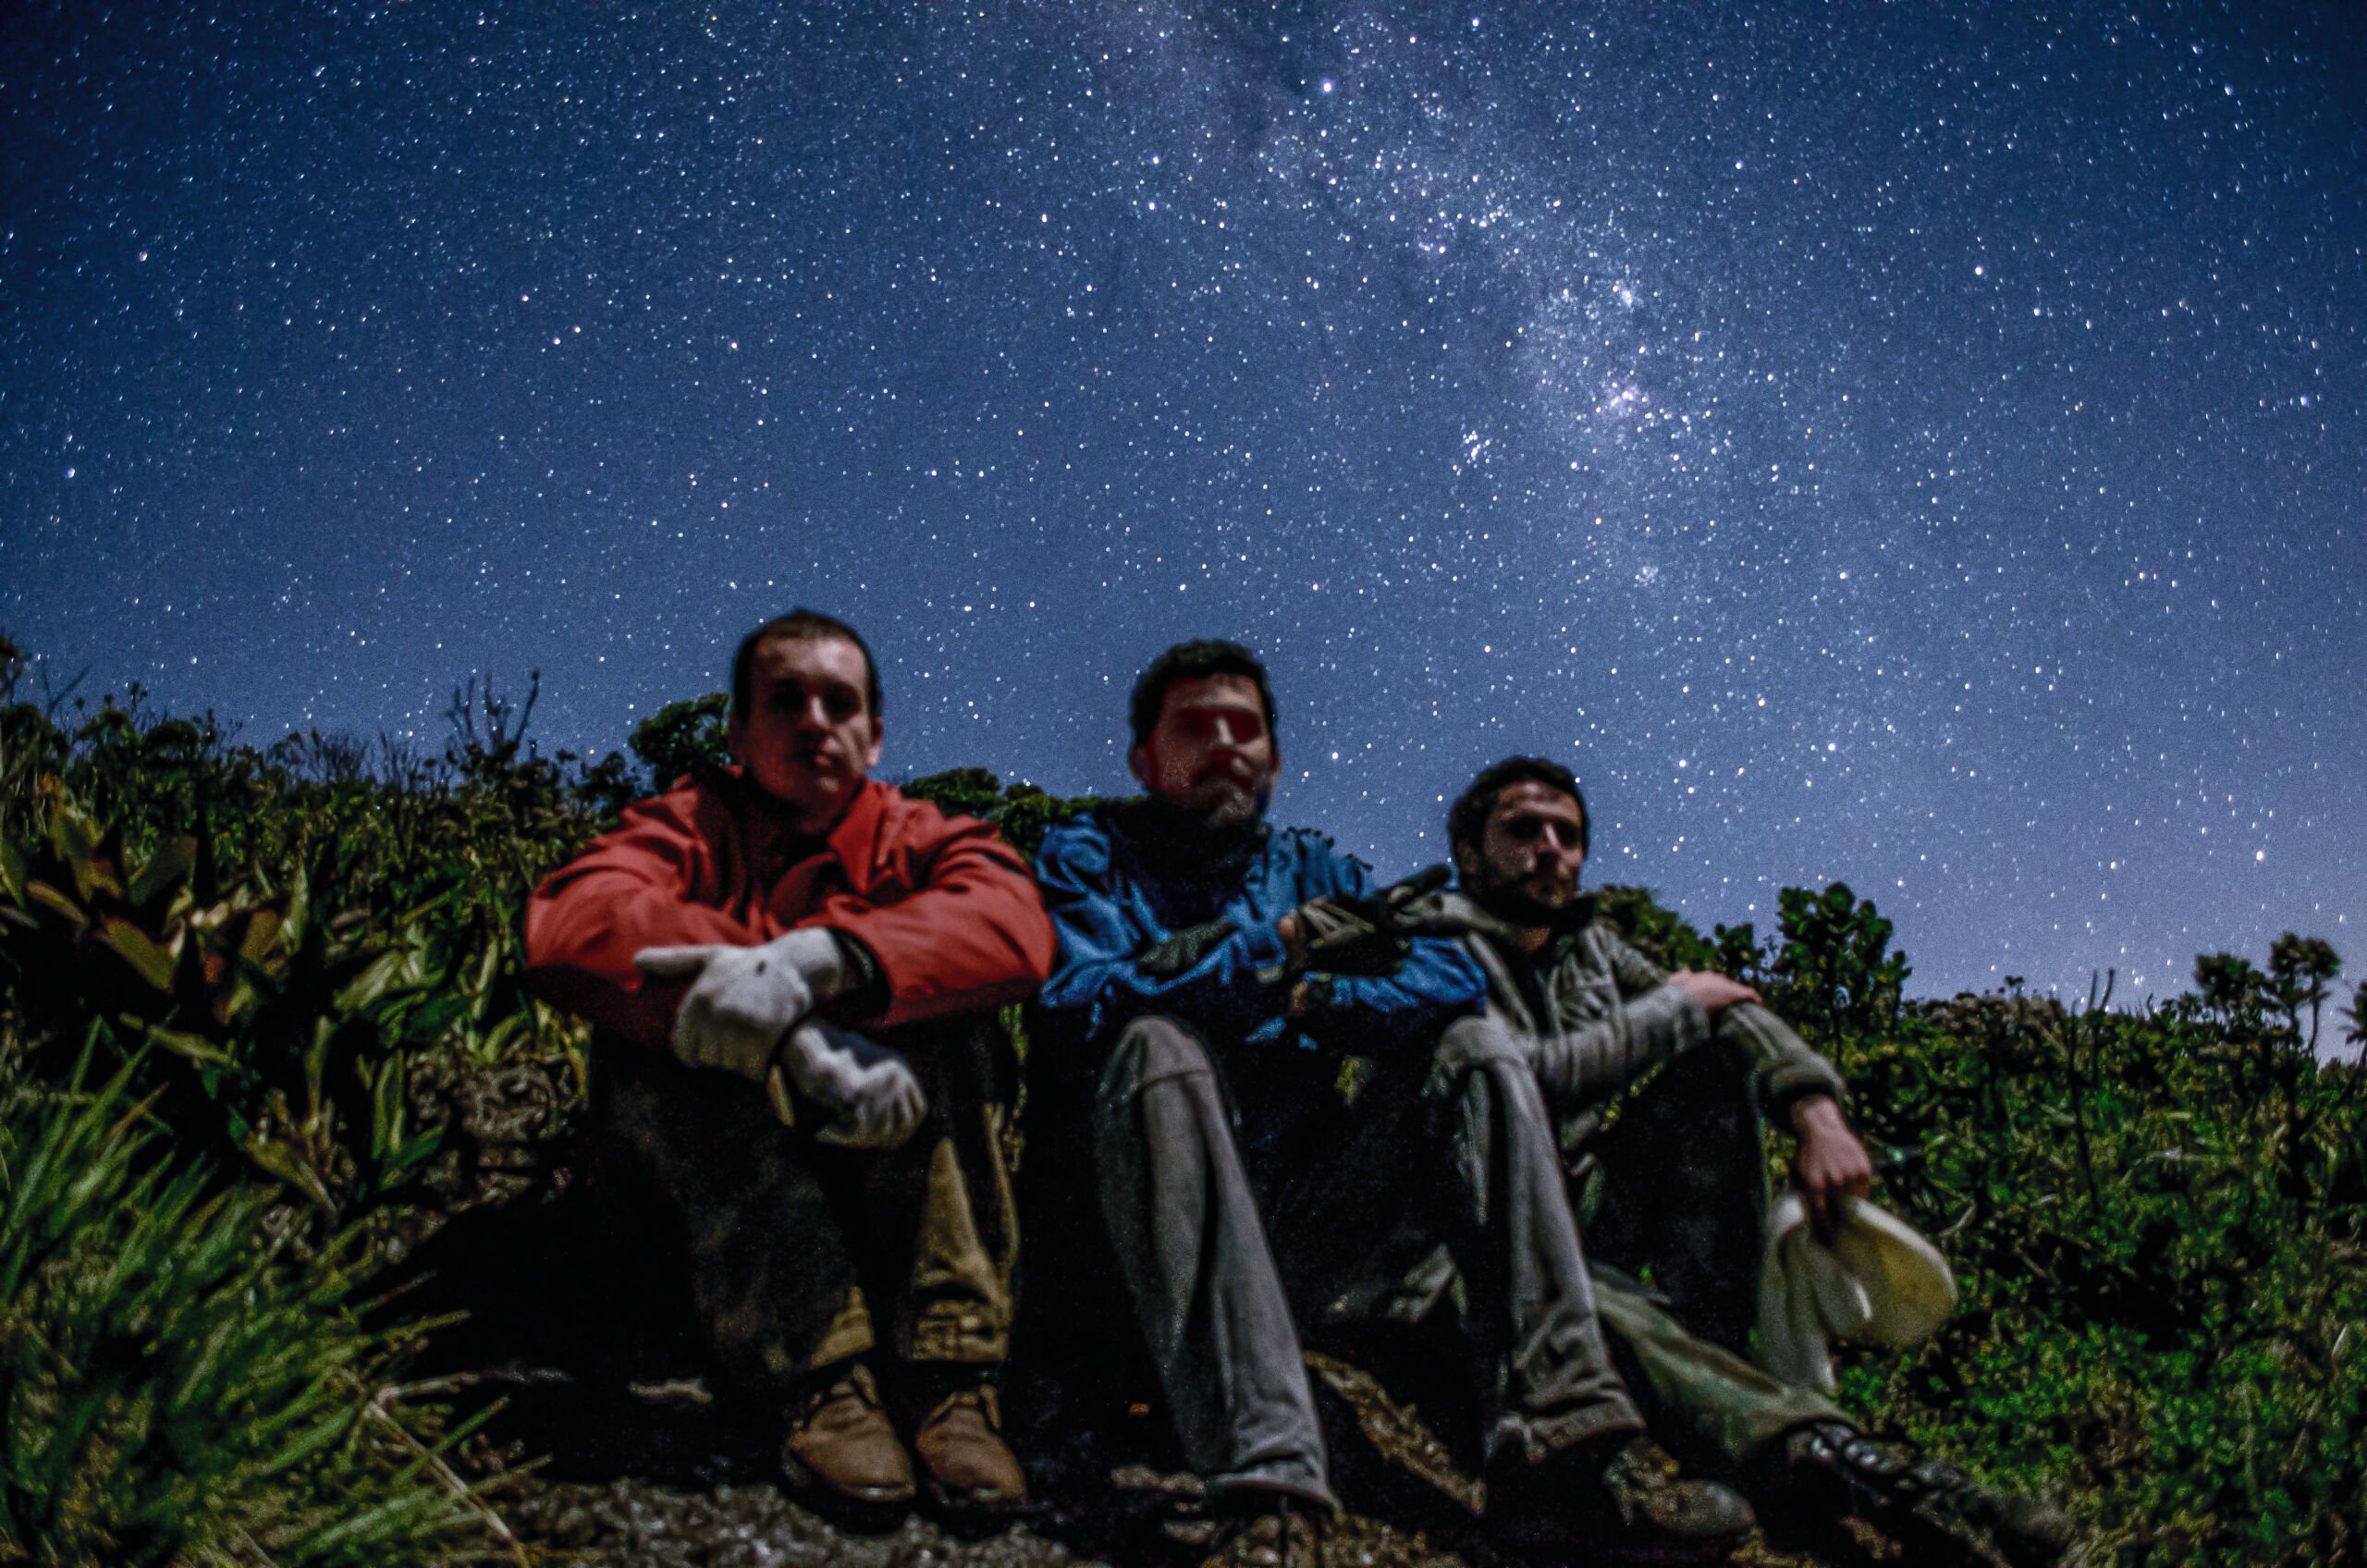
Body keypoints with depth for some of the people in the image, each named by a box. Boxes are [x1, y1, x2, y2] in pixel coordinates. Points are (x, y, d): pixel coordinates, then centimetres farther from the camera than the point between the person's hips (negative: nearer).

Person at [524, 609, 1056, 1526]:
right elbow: (568, 931, -21)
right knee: (649, 1029, -25)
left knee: (944, 1019, -22)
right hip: (710, 1176, 0)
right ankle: (822, 1377, -34)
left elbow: (1015, 922, -20)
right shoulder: (691, 827, 3)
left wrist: (816, 960, -37)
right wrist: (798, 1036, -34)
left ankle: (948, 1371, -30)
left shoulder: (918, 841, 5)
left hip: (889, 1168, 0)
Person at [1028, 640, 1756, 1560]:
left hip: (1289, 1234, 4)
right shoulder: (1087, 857, 8)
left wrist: (1312, 1002, -14)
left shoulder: (1310, 870, 20)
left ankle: (1560, 1440, -24)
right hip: (1147, 1239, -4)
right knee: (1157, 1042, -30)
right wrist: (1279, 946, -18)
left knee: (1466, 1051, -9)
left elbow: (1453, 978, 3)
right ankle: (1262, 1475, -46)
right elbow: (1078, 1009, -14)